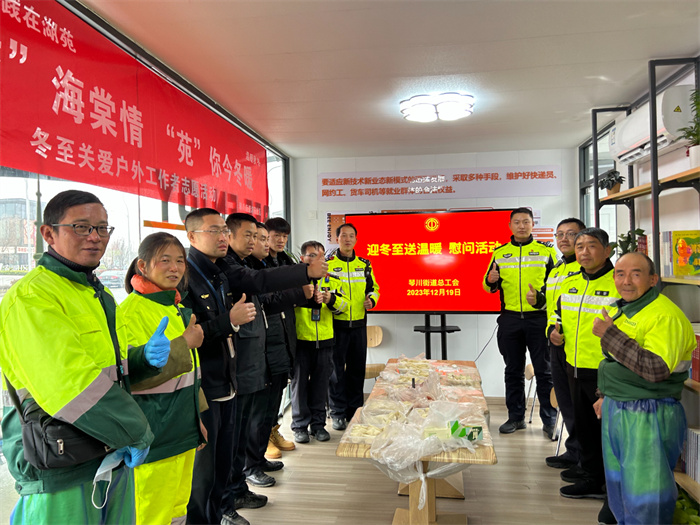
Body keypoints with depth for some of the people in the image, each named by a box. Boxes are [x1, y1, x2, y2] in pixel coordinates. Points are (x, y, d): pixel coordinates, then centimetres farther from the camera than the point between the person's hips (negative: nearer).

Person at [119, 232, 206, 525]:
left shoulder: (180, 309, 12)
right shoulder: (131, 310, -14)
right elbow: (131, 376, -21)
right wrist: (183, 345, -22)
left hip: (184, 429, 8)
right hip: (154, 435, -8)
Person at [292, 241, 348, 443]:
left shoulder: (331, 280, 10)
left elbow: (343, 305, 7)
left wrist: (330, 299, -13)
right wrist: (308, 295, -27)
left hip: (324, 340, 3)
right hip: (300, 340, -3)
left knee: (321, 383, 10)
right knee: (300, 381, 4)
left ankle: (318, 424, 23)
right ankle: (300, 425, 17)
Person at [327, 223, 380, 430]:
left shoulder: (364, 265, 10)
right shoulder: (327, 264, -2)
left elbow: (373, 288, 19)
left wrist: (371, 300, -1)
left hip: (359, 324, 4)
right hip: (336, 324, -4)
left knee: (357, 368, 11)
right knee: (336, 369, 2)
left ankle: (355, 411, 25)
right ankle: (338, 413, 14)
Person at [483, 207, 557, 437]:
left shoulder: (546, 251, 5)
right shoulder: (500, 253, 10)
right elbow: (490, 287, 13)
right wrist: (490, 280, -10)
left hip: (539, 318, -2)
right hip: (510, 319, 2)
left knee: (544, 371, 3)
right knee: (513, 371, 10)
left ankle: (549, 420, 14)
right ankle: (516, 417, 22)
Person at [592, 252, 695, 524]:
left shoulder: (665, 315, -19)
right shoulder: (619, 310, 10)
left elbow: (657, 369, -31)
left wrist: (609, 334, -29)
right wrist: (606, 396, 24)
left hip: (647, 417, -9)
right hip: (615, 410, 9)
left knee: (644, 498, 3)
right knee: (618, 485, 23)